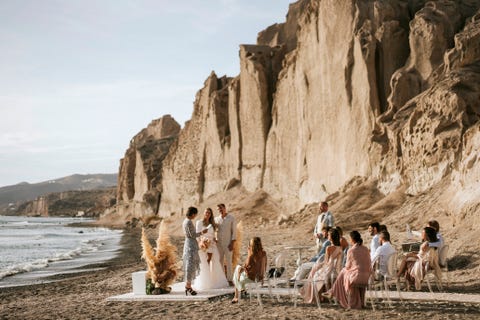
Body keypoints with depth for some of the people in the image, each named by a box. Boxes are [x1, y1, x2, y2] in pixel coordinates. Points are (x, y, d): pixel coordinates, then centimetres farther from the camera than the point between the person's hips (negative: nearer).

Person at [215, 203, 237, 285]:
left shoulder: (231, 218, -3)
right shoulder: (216, 219, 6)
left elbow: (234, 231, -5)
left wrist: (232, 243, -13)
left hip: (228, 244, -3)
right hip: (218, 244, 3)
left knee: (228, 262, -3)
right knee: (220, 262, 4)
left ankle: (229, 280, 2)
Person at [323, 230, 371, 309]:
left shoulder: (351, 250, -10)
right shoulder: (365, 249, 5)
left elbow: (348, 266, -2)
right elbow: (368, 263, 12)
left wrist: (346, 268, 22)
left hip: (357, 275, -6)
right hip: (367, 276, 6)